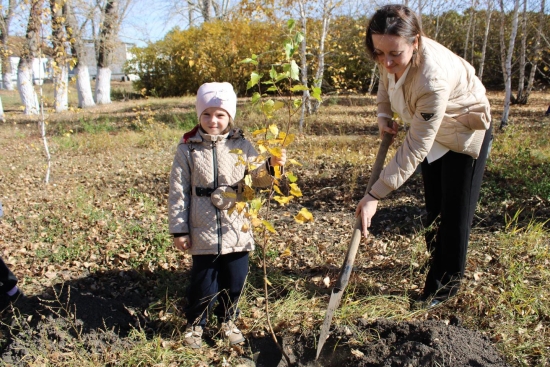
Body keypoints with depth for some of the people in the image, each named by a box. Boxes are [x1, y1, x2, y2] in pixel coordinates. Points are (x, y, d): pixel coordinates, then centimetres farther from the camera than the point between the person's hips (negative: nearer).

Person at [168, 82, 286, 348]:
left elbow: (257, 178, -1)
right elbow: (178, 192, -2)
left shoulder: (241, 145, -1)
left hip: (237, 231, 2)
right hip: (203, 234, -2)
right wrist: (179, 230, -2)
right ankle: (195, 324, 36)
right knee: (204, 285, 8)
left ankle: (227, 320, 41)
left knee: (234, 282, 14)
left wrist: (271, 166, -22)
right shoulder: (188, 148, -4)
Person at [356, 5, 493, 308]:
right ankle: (438, 271, 40)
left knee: (454, 216, -1)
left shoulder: (433, 78, -43)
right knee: (433, 209, 19)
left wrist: (375, 195, -38)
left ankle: (445, 285, 18)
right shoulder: (391, 58, -21)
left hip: (465, 135, -7)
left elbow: (414, 149, -39)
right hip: (431, 131, 7)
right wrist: (384, 115, -10)